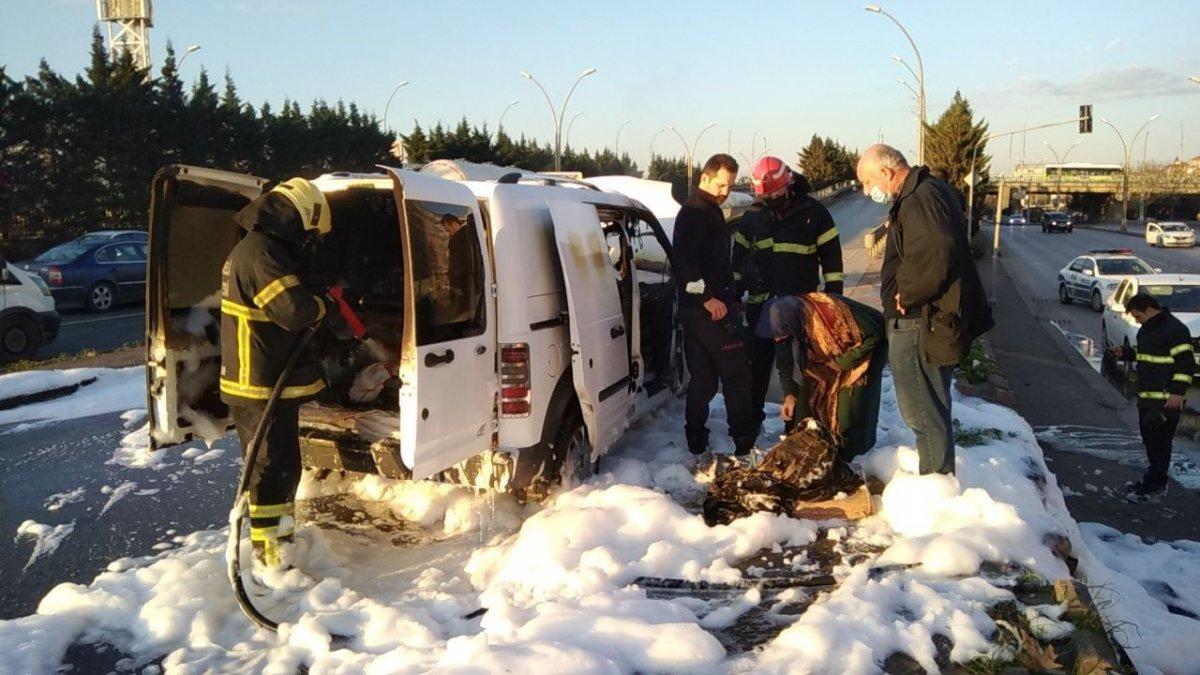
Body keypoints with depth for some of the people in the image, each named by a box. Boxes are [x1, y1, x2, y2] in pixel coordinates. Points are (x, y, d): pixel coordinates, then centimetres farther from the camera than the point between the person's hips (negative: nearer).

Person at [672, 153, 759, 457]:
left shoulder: (707, 211, 23)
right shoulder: (696, 212, -9)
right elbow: (685, 260, -21)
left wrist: (731, 298, 22)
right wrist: (708, 297, -22)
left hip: (696, 309, 10)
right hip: (711, 308, -10)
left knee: (703, 379, 12)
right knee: (736, 374, -3)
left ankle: (697, 443, 17)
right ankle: (745, 443, 2)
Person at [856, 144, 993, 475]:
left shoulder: (921, 197, -19)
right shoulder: (924, 191, 15)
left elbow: (933, 254, -34)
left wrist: (907, 296, -21)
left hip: (918, 324, -11)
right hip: (921, 320, 11)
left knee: (922, 411, -1)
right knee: (931, 408, 20)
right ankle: (939, 480, 34)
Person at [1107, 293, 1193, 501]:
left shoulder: (1174, 329, -14)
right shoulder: (1146, 330, 16)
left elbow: (1185, 362, -17)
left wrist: (1178, 392, -21)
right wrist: (1125, 353, 9)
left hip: (1166, 400, -10)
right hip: (1146, 397, 10)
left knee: (1159, 442, -6)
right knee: (1149, 439, 15)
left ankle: (1154, 486, -2)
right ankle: (1154, 480, 26)